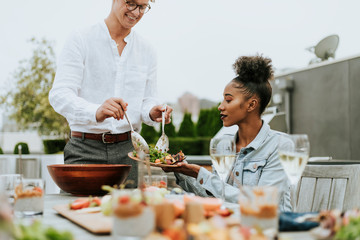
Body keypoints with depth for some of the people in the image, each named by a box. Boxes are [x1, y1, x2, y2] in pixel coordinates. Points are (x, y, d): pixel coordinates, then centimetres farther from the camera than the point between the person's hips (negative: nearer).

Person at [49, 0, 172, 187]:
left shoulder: (147, 51, 11)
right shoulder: (81, 41, -3)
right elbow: (59, 95, -13)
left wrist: (152, 112, -10)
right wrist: (96, 112, -32)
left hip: (127, 150, 3)